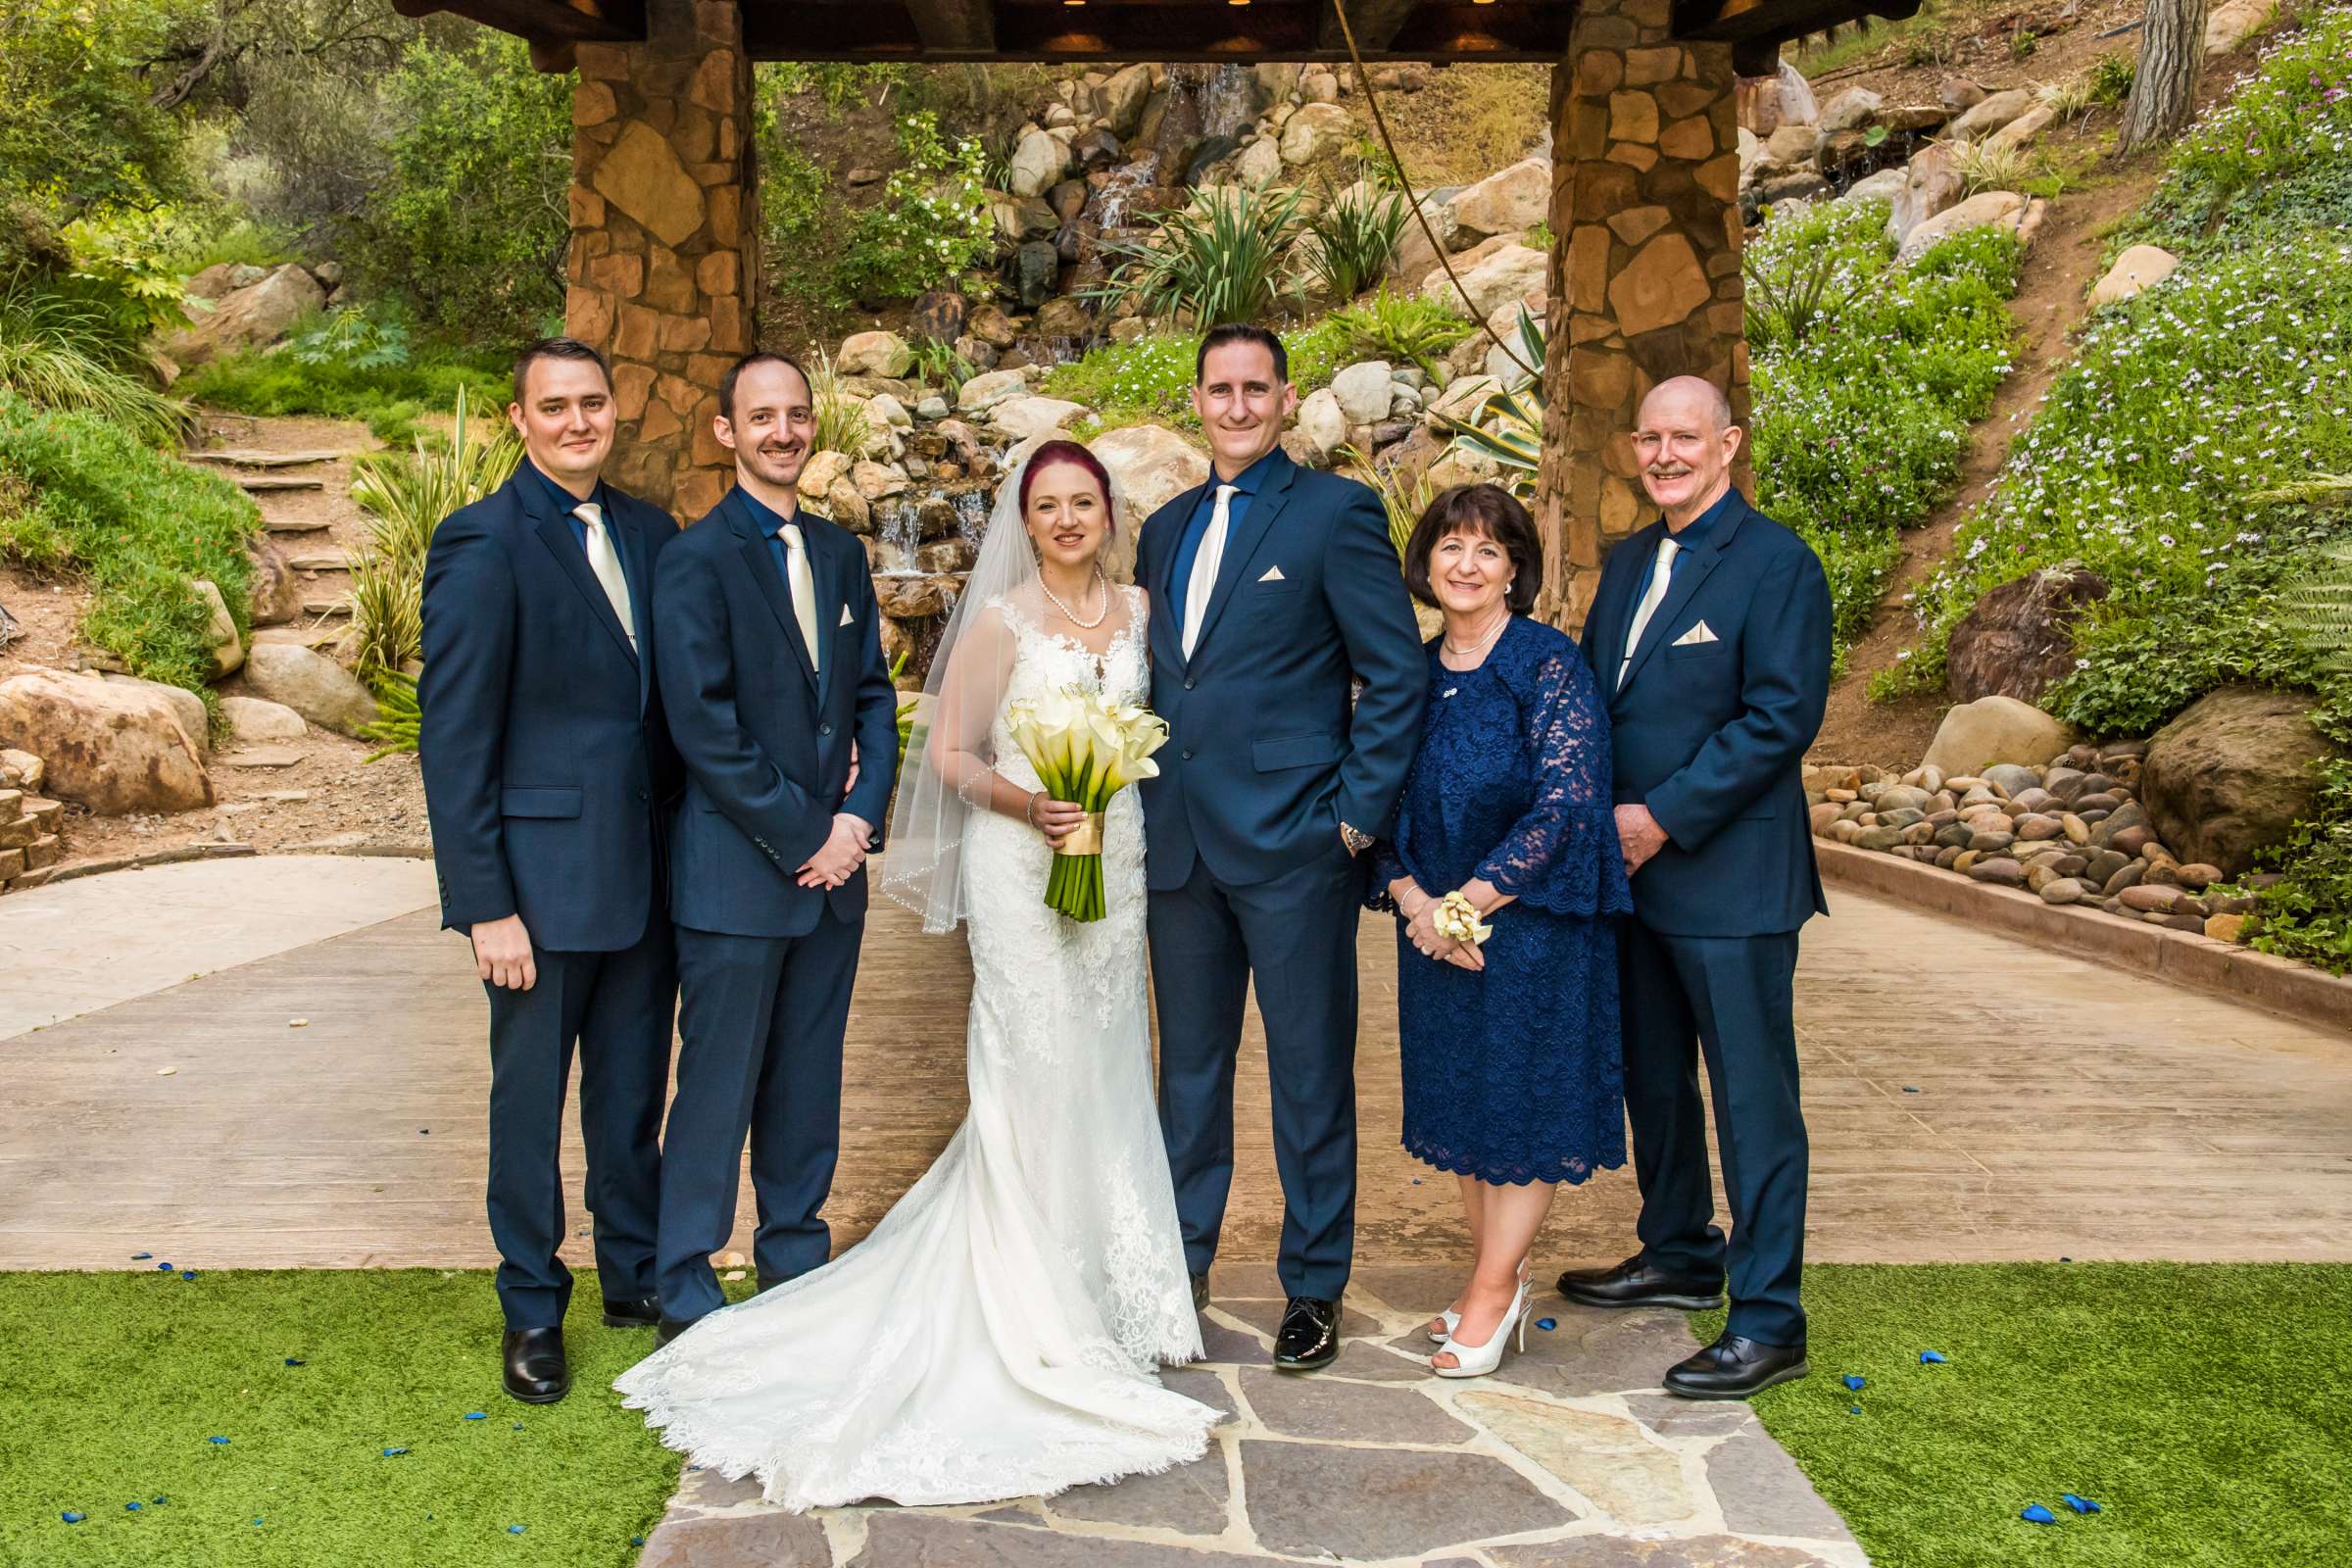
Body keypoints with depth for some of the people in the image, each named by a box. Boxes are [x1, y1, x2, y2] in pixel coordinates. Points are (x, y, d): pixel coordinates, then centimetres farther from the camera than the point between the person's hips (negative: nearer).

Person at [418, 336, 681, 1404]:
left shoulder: (649, 533, 7)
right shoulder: (482, 543, -11)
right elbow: (453, 740, -13)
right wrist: (486, 906, -15)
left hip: (645, 873, 5)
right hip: (543, 878, -5)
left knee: (634, 1090, 17)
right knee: (530, 1098, 11)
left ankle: (634, 1275, 35)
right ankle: (532, 1308, 29)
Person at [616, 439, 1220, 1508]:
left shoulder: (1138, 609, 9)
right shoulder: (1000, 619, -5)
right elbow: (947, 752, -4)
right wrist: (1023, 801, -20)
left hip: (1117, 859, 5)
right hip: (1021, 863, -5)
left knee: (1102, 1070, 12)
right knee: (1033, 1071, -4)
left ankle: (1109, 1286, 26)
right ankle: (1033, 1311, 8)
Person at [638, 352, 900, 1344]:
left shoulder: (842, 553, 12)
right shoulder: (695, 560, -8)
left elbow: (874, 695, 11)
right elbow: (703, 726, -14)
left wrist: (859, 818, -4)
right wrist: (803, 837, -13)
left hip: (834, 864, 6)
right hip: (737, 872, -6)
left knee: (809, 1085, 15)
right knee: (718, 1090, 3)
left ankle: (796, 1264, 30)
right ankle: (685, 1296, 19)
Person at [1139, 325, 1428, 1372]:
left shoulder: (1338, 512, -4)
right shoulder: (1166, 528, 15)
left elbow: (1398, 675, -7)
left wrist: (1358, 816, -11)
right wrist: (1150, 805, 9)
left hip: (1295, 845, -5)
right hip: (1180, 845, 6)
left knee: (1310, 1072, 6)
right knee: (1189, 1068, 15)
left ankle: (1315, 1288, 20)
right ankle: (1181, 1262, 30)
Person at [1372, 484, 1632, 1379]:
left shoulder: (1549, 663, -10)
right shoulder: (1413, 673, 7)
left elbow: (1565, 802, -17)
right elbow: (1385, 804, 7)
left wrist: (1468, 903, -17)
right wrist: (1414, 902, -9)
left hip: (1531, 923, -6)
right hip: (1435, 926, 6)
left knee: (1526, 1102, 3)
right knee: (1457, 1099, 12)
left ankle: (1492, 1295, 15)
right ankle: (1498, 1278, 27)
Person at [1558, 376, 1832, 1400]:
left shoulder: (1775, 563, -9)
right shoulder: (1627, 563, 14)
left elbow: (1783, 718, -17)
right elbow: (1590, 696, 16)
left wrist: (1664, 817, -17)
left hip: (1729, 875, -8)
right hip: (1632, 867, 8)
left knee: (1753, 1096, 0)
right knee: (1652, 1077, 18)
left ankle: (1768, 1322, 10)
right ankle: (1679, 1256, 36)